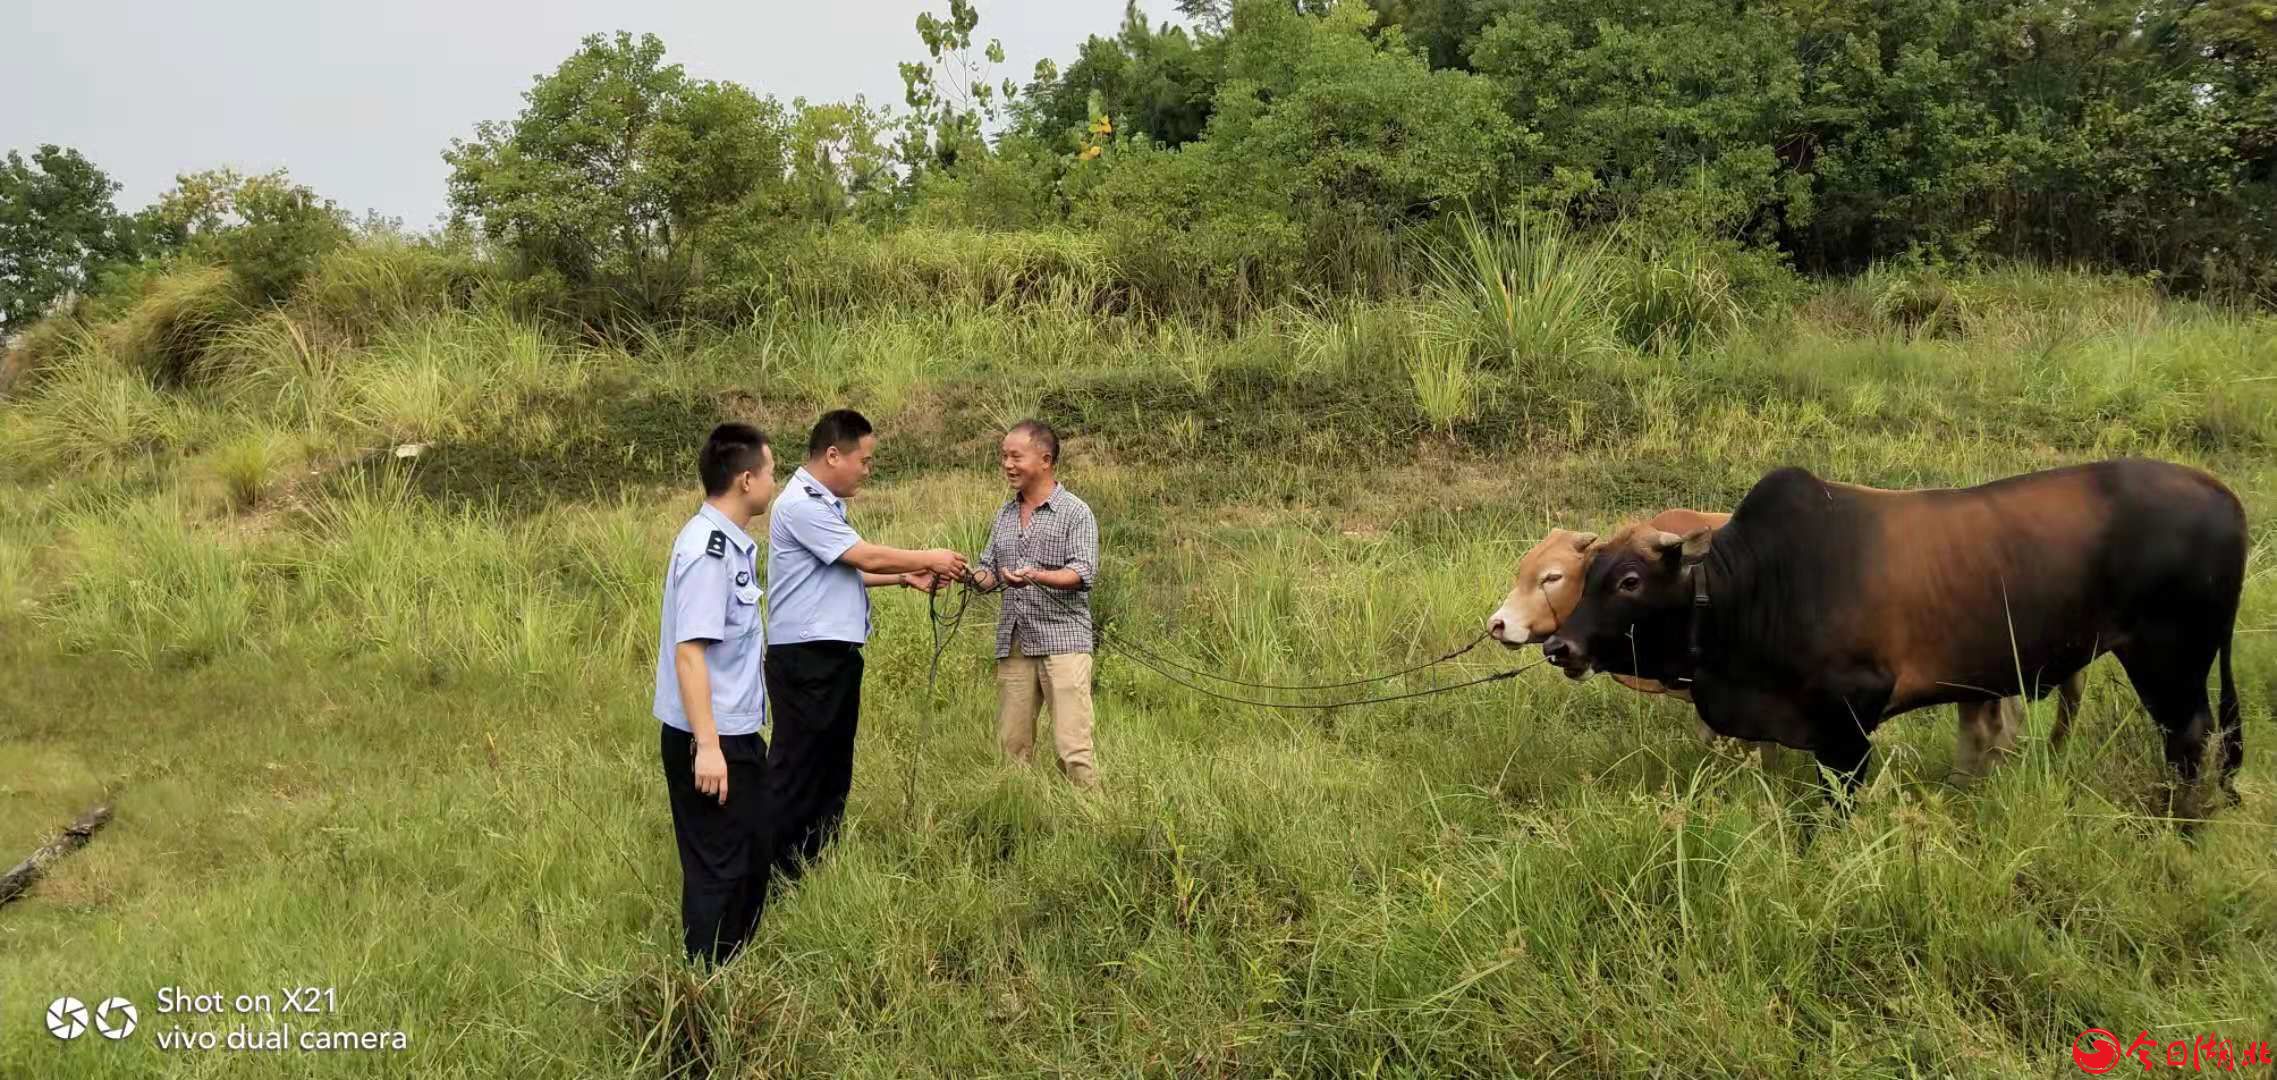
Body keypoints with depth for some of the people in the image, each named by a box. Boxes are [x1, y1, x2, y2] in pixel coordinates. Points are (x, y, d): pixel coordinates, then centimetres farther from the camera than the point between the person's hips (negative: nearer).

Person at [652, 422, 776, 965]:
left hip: (737, 732, 10)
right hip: (710, 739, -10)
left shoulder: (732, 542, 8)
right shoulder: (707, 549, -21)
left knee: (752, 858, 19)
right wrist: (707, 746, -26)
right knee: (717, 869, 1)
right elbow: (688, 651, -25)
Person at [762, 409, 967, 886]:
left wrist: (908, 578, 10)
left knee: (834, 768, 15)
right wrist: (930, 559, -4)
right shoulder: (801, 505, -16)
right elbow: (868, 557, -17)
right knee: (796, 772, -5)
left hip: (835, 654, 10)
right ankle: (775, 876, 1)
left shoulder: (824, 504, 16)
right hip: (805, 657, -10)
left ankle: (818, 866, 24)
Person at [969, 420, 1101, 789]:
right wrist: (966, 574, -6)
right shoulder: (1005, 514, 16)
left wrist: (1036, 576, -31)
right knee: (1010, 745, 7)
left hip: (1063, 642, -6)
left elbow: (1082, 572, -14)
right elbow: (990, 571, 17)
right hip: (1013, 644, 6)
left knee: (1072, 748, -10)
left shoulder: (1075, 512, -3)